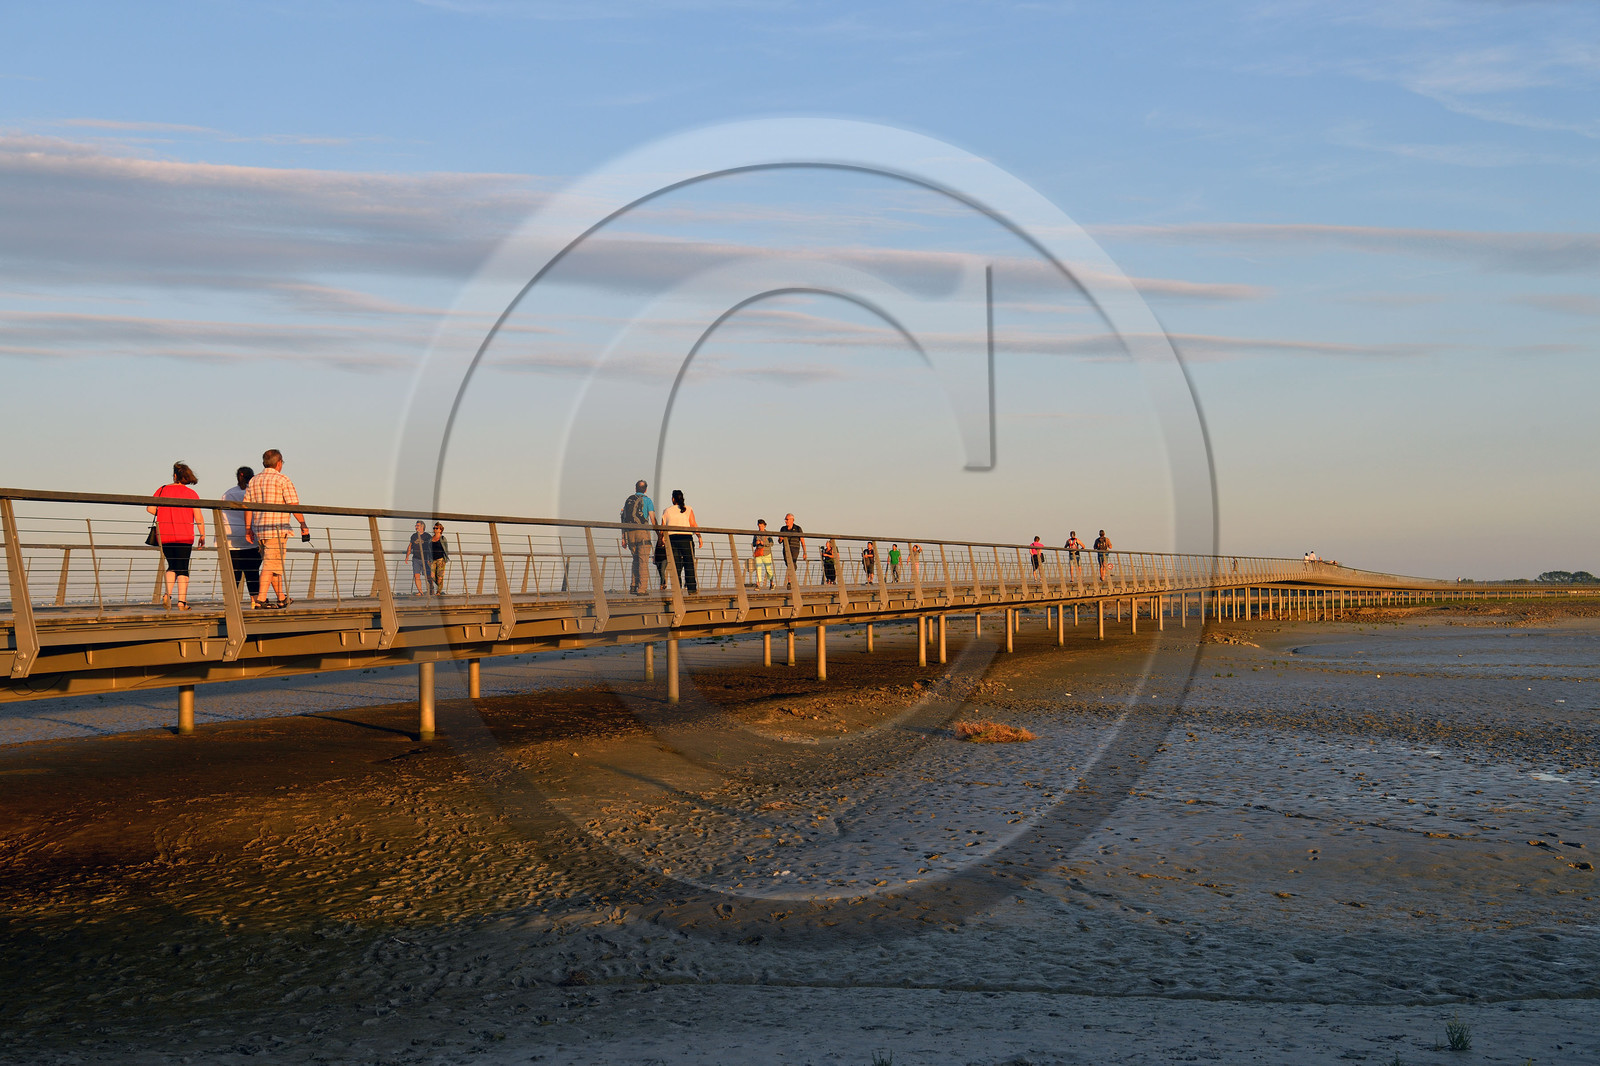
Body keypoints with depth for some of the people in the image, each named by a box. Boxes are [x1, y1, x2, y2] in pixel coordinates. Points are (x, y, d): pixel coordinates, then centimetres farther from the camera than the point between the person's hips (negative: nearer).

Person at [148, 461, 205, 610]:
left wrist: (163, 514, 16)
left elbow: (150, 508, -2)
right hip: (184, 536, -2)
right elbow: (199, 517, -5)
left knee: (172, 566, 17)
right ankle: (182, 601, -6)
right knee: (182, 568, 2)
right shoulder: (191, 494, -1)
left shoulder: (162, 490, 5)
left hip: (164, 536, 2)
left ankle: (167, 595, -2)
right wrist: (202, 536, 1)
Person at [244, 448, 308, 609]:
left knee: (273, 564, 15)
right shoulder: (282, 480, -6)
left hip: (259, 529, 7)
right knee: (271, 564, -6)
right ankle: (260, 599, -12)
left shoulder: (253, 481, 13)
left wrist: (248, 528, 15)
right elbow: (294, 505, -11)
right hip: (277, 529, -7)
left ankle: (282, 598, 21)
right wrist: (303, 525, -5)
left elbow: (247, 506, 11)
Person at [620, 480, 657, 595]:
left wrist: (623, 537, 14)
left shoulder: (628, 500, 15)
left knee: (636, 559, 17)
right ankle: (642, 589, -9)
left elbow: (623, 519, 13)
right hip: (642, 531, -4)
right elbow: (652, 519, -5)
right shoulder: (647, 500, 2)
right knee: (643, 561, -3)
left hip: (629, 533, 4)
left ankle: (633, 586, 11)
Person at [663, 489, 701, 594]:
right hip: (686, 539, -2)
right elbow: (693, 525, -4)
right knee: (689, 564, 3)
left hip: (671, 539, 2)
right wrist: (699, 537, -2)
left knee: (676, 565, 2)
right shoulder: (688, 509, 6)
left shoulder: (667, 511, 11)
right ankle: (691, 588, 0)